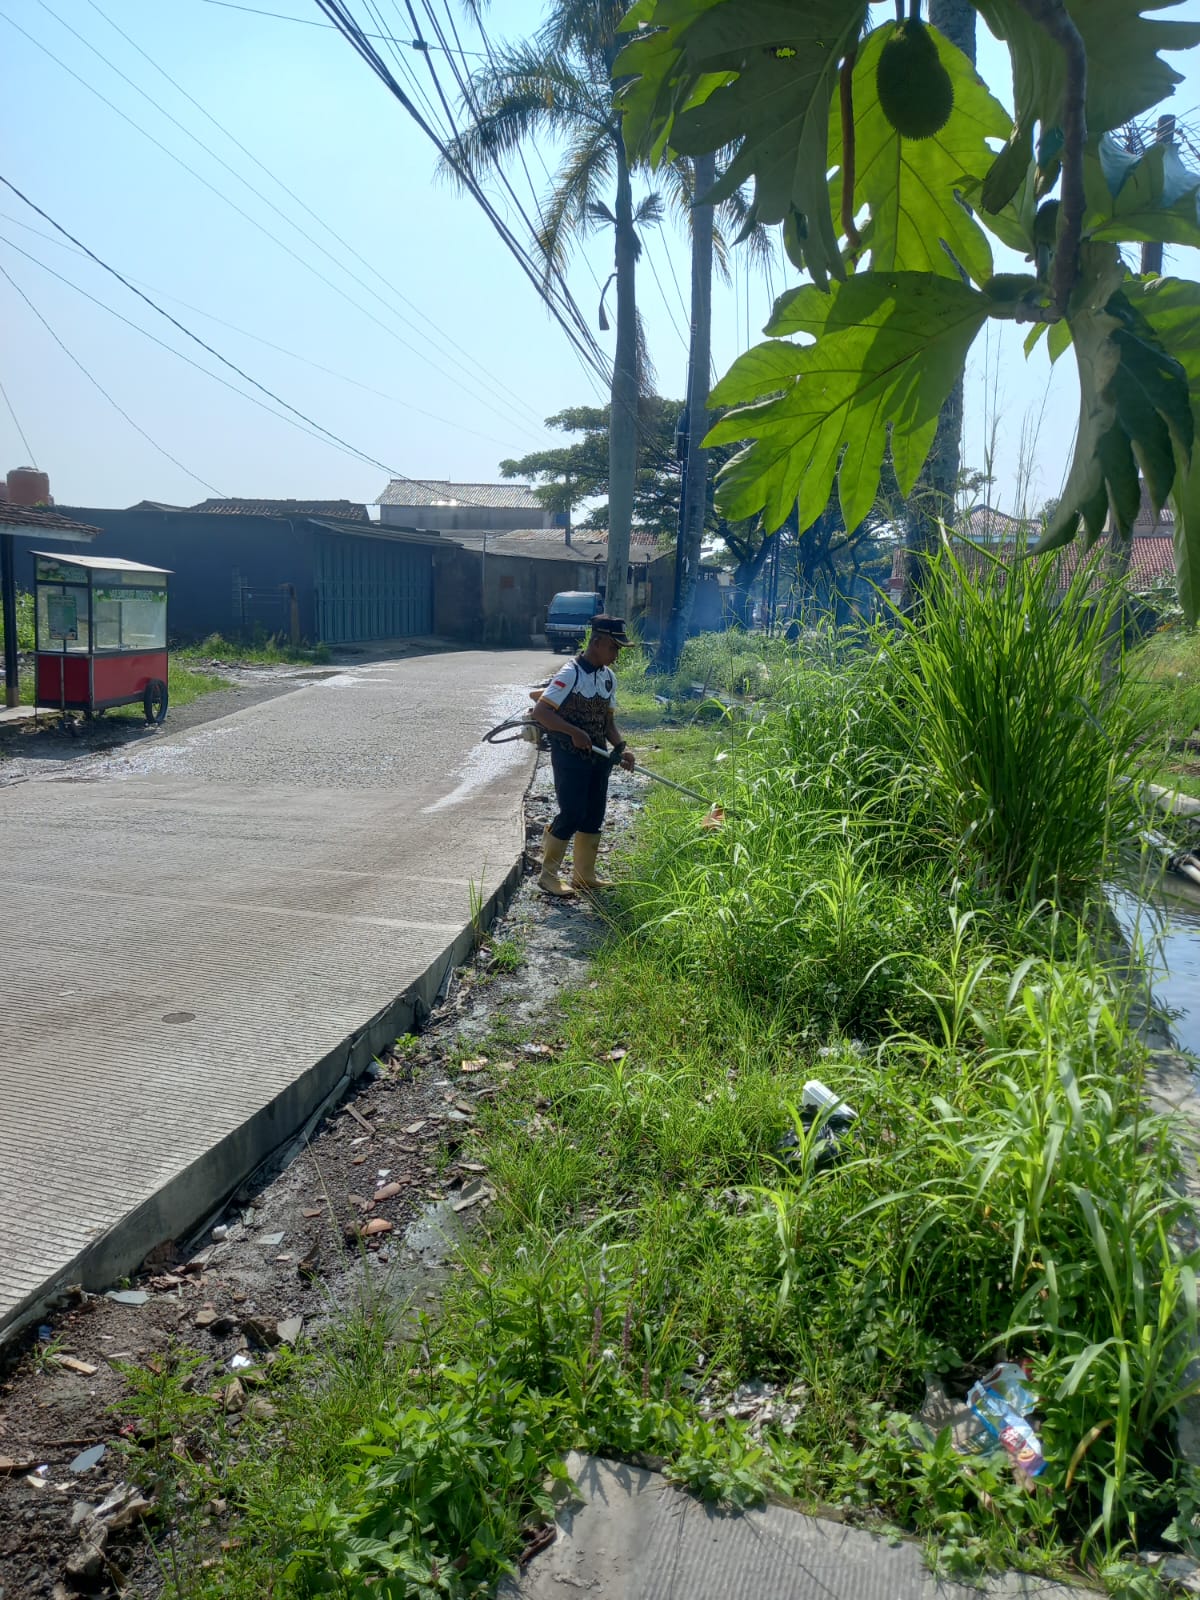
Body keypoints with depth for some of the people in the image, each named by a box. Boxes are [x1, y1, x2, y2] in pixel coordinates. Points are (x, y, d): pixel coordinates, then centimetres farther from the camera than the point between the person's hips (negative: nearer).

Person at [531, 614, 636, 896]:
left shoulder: (608, 677, 9)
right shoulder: (571, 673, -15)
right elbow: (540, 712, -20)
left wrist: (622, 748, -3)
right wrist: (574, 732, -24)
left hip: (598, 757, 8)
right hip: (569, 756, -8)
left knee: (594, 816, 11)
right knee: (571, 815, -7)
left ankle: (584, 876, 23)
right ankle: (548, 875, 8)